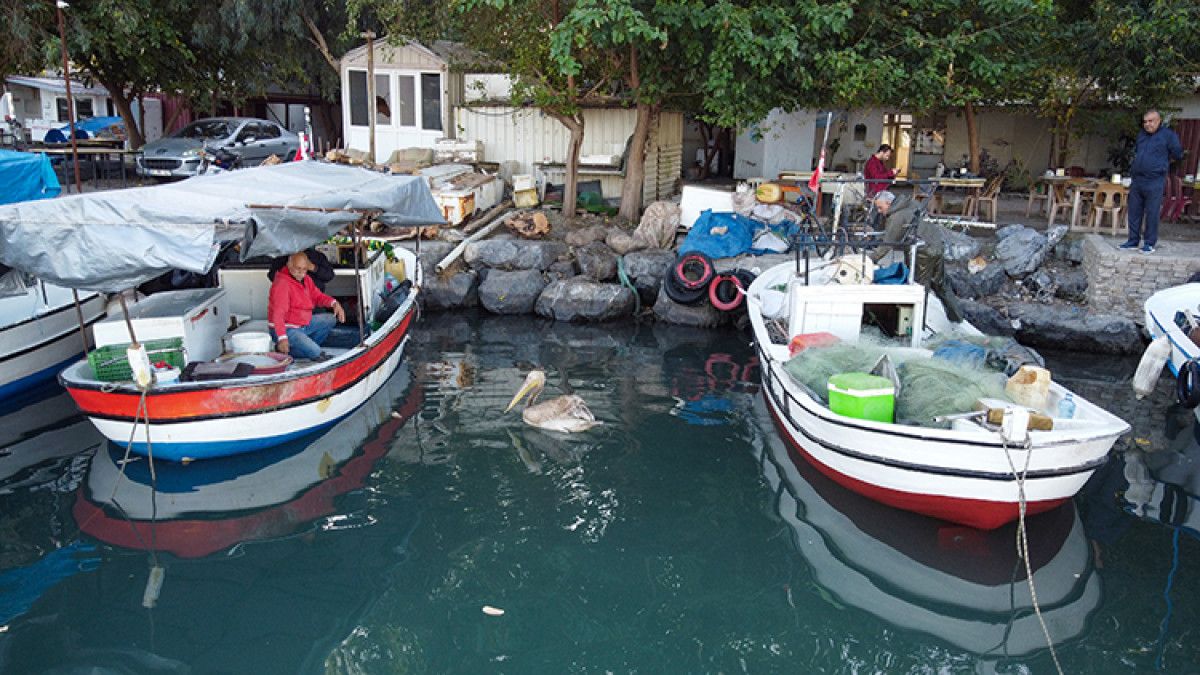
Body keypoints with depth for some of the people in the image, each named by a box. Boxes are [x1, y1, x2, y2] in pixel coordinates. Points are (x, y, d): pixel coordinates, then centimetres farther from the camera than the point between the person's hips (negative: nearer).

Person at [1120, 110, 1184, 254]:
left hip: (1154, 182, -6)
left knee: (1152, 214, -3)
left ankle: (1149, 243, 2)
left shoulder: (1168, 135, -2)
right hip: (1137, 181, 6)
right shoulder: (1141, 135, 16)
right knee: (1134, 212, 9)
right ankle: (1133, 240, 17)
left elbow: (1178, 154, 0)